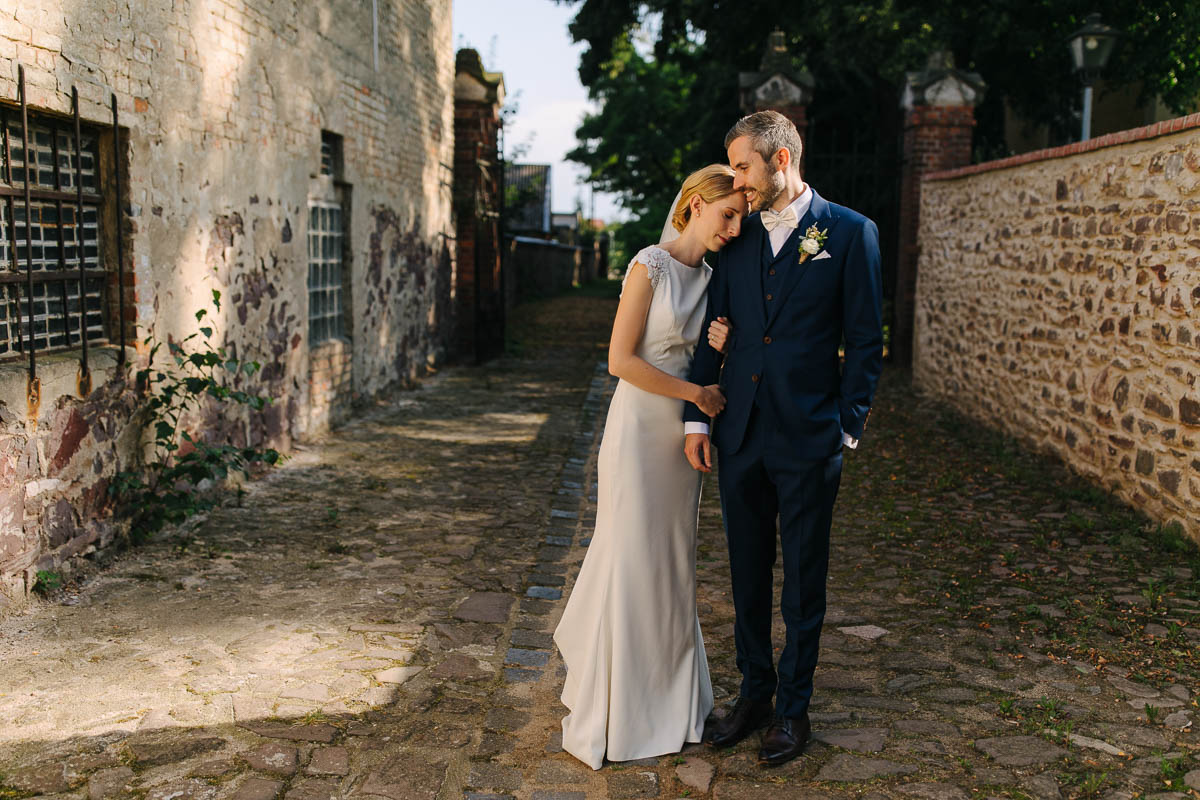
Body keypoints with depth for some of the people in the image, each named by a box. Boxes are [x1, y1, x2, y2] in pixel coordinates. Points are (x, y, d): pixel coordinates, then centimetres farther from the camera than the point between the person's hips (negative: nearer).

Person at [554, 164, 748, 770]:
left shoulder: (710, 277, 10)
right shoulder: (650, 266, -12)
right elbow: (620, 360, -17)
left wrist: (718, 347, -6)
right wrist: (695, 392, -13)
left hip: (683, 431, 7)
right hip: (640, 425, -7)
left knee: (672, 562, 13)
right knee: (629, 560, -1)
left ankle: (665, 698, 27)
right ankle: (605, 714, 12)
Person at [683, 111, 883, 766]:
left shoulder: (850, 233, -3)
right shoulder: (737, 237, 9)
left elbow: (866, 340, -3)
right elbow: (713, 332, 10)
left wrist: (847, 428, -7)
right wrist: (696, 418, 4)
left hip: (809, 440, -4)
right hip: (740, 437, 4)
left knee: (803, 581, 7)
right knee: (747, 574, 14)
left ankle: (793, 707, 22)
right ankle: (754, 693, 29)